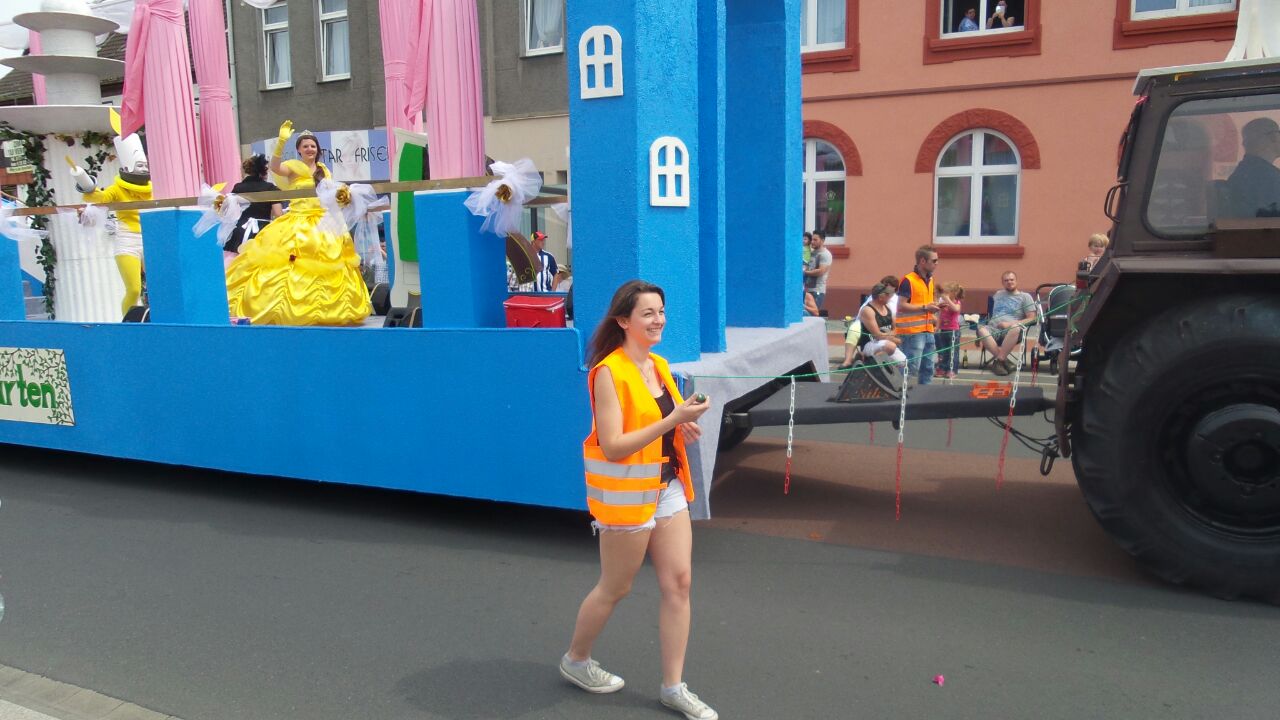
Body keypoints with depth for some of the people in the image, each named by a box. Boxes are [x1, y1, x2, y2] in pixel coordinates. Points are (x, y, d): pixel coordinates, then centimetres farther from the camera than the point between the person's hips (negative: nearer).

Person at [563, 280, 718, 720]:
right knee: (615, 588, 9)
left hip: (667, 486, 7)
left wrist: (684, 428, -2)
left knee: (678, 582, 5)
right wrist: (672, 420, -27)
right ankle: (575, 661, 34)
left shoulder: (659, 366, 7)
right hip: (626, 492, -7)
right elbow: (613, 446, -22)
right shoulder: (609, 373, -17)